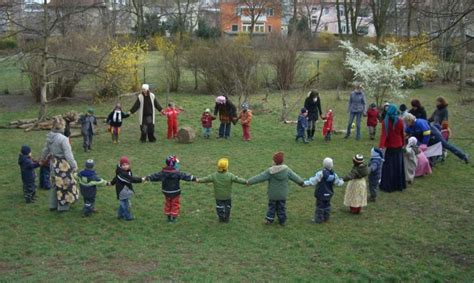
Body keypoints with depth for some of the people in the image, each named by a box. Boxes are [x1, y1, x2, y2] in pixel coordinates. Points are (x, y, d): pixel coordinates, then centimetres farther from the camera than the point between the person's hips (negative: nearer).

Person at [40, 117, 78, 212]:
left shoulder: (49, 137, -1)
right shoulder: (63, 139, -25)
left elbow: (46, 149, 15)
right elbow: (68, 154, -22)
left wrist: (43, 158, 33)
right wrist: (74, 165, -13)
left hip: (54, 163, 8)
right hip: (63, 164, -7)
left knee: (55, 184, 21)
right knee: (64, 184, 8)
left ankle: (53, 205, 32)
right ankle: (63, 206, 19)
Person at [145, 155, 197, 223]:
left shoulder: (163, 172, -5)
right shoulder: (177, 173, -19)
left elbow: (155, 176, 4)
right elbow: (185, 176, -22)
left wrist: (147, 178, 18)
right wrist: (194, 179, -21)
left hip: (166, 192, 5)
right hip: (175, 192, -4)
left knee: (168, 204, 19)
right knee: (175, 204, 9)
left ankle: (168, 217, 26)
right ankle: (174, 217, 11)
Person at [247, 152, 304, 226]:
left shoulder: (270, 171, -17)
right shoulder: (287, 170, -8)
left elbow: (260, 177, -17)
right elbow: (295, 177, 3)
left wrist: (250, 181, -12)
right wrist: (302, 183, 20)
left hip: (272, 194, -2)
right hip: (282, 194, 2)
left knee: (271, 206, 13)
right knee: (281, 207, 13)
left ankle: (269, 219, 15)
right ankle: (282, 221, 19)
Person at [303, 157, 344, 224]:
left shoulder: (321, 173, -24)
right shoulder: (333, 174, -6)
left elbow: (313, 181, -28)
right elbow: (338, 183, 7)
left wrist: (304, 183, -25)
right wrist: (342, 181, 30)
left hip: (321, 194, -5)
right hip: (329, 194, 5)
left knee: (320, 206, 6)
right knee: (327, 205, 20)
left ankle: (318, 219, 14)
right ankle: (326, 218, 30)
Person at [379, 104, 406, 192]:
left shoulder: (385, 122, -15)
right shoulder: (400, 121, -5)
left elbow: (384, 135, -24)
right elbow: (402, 134, 4)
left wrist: (381, 146, -29)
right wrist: (403, 144, 17)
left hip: (390, 147, -3)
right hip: (399, 146, 3)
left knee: (389, 167, 5)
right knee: (398, 166, 15)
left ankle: (388, 186, 8)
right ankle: (399, 185, 24)